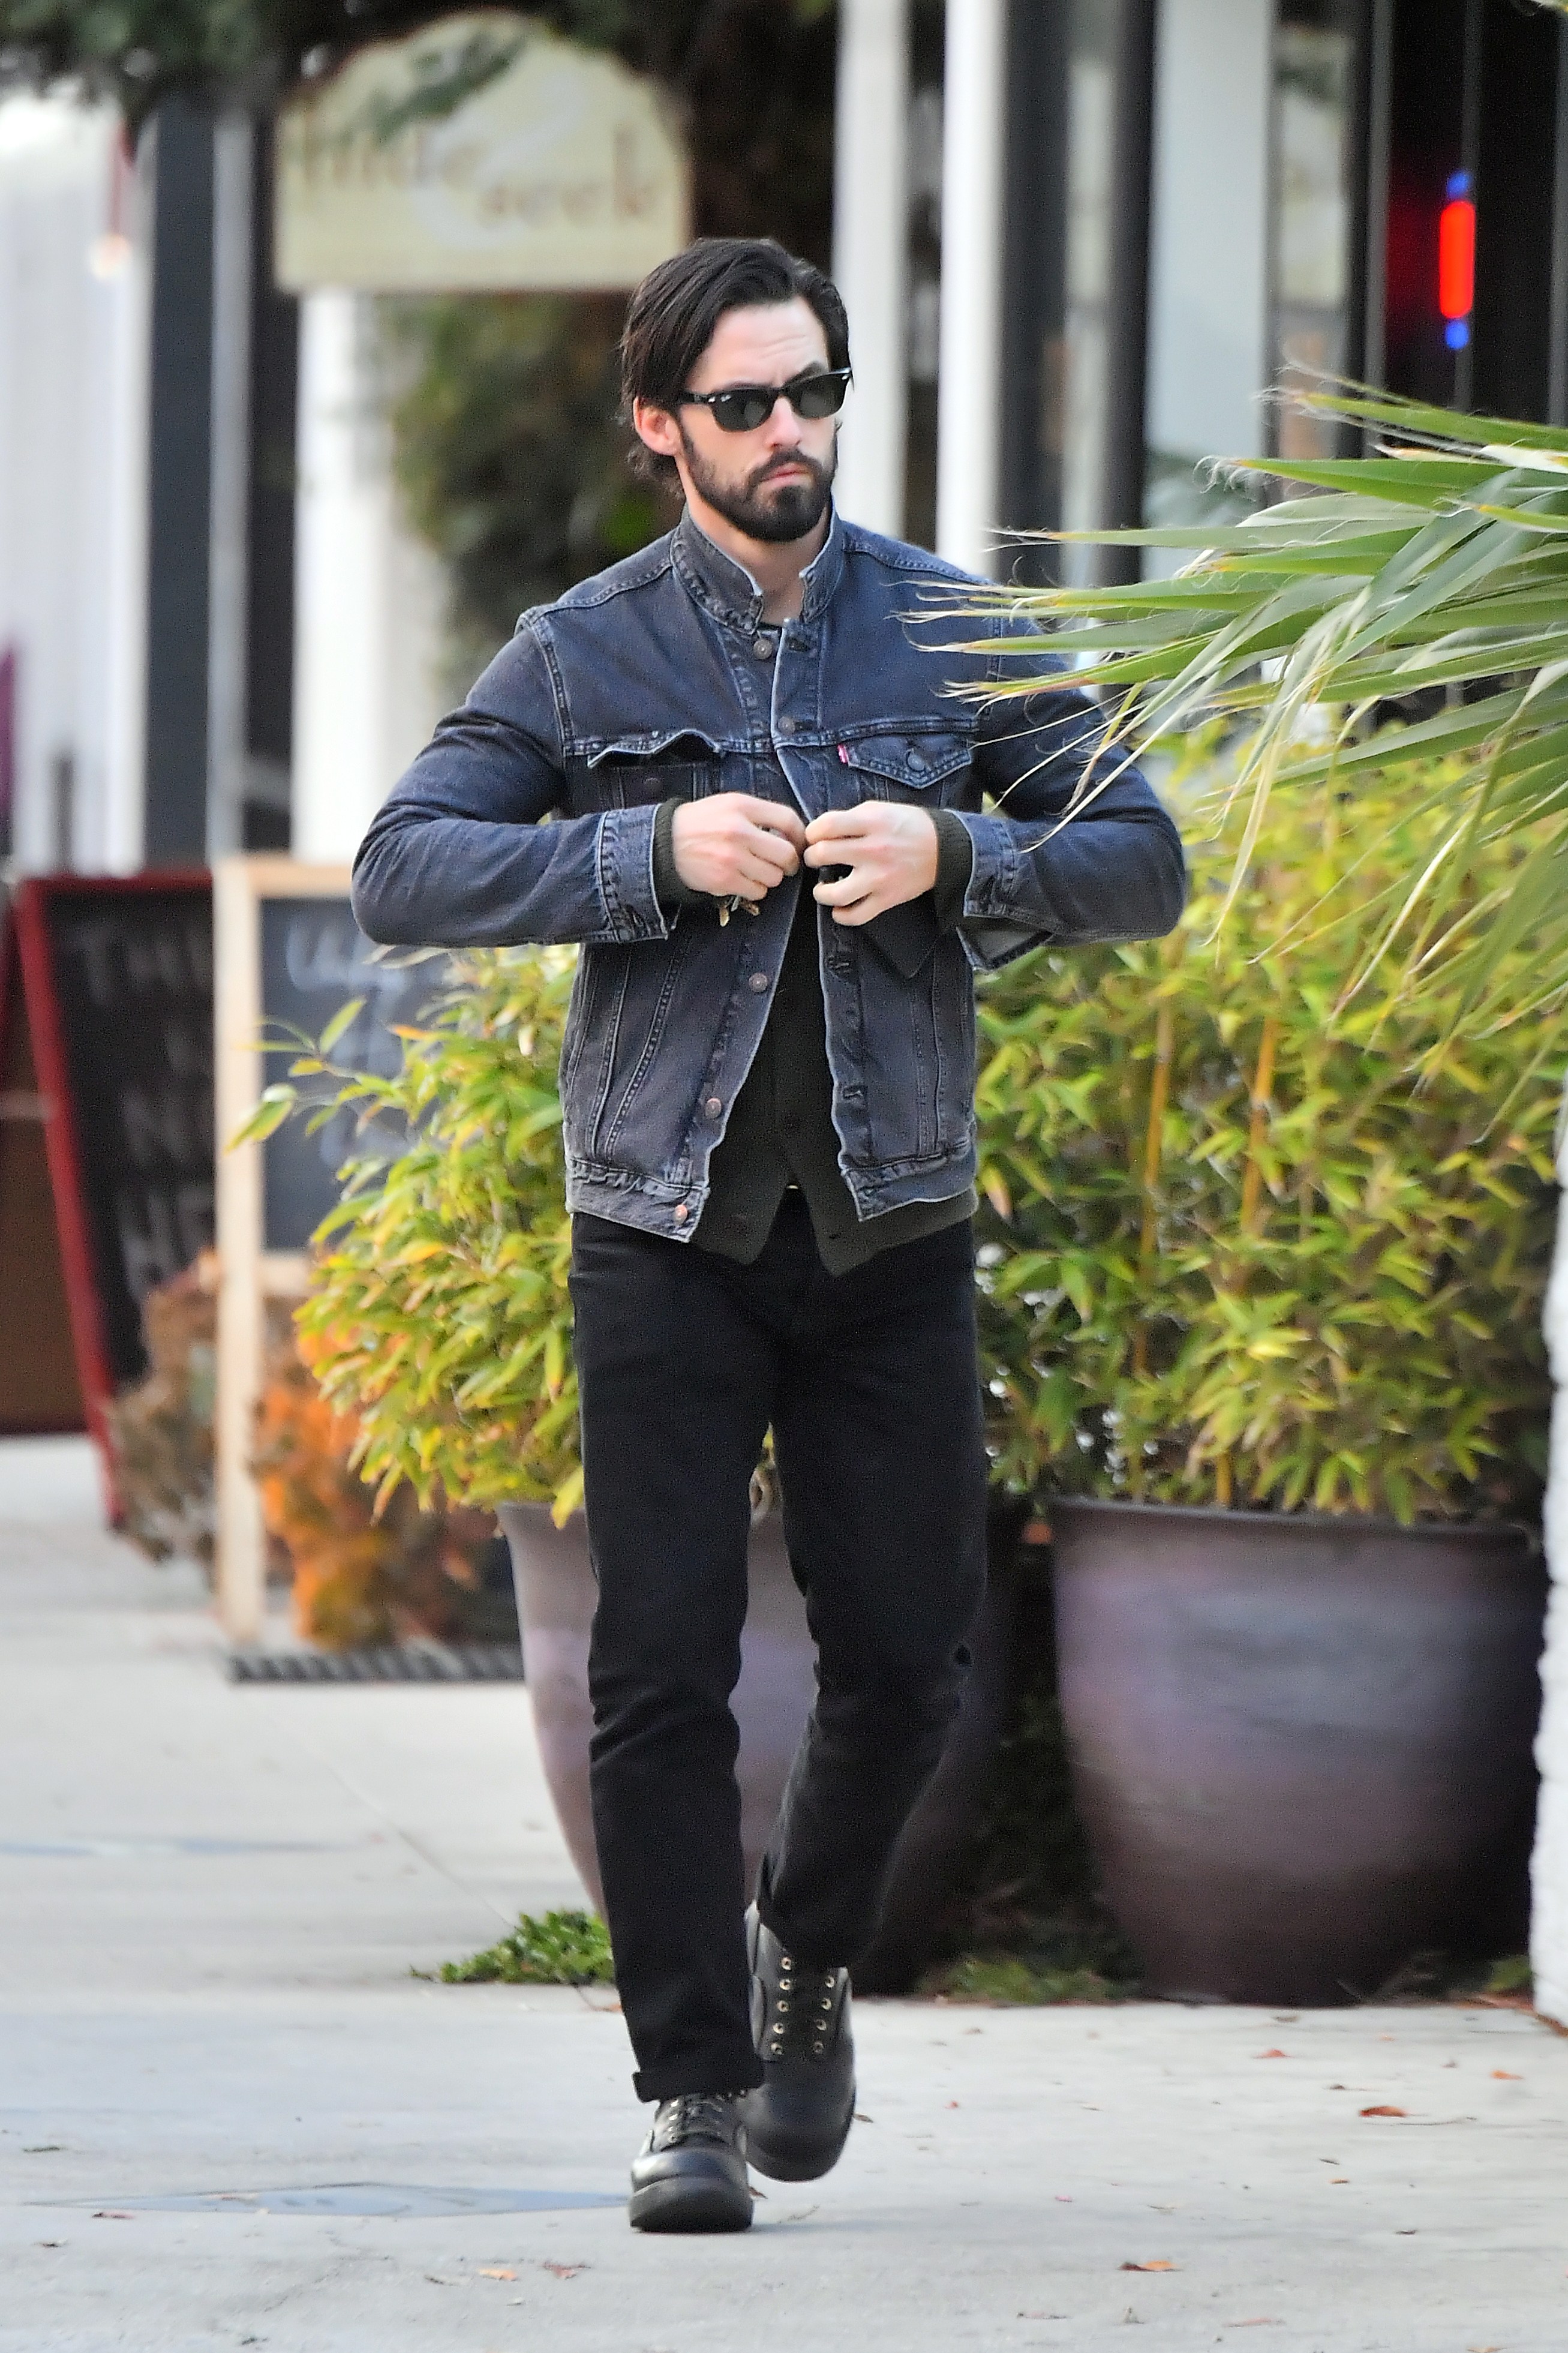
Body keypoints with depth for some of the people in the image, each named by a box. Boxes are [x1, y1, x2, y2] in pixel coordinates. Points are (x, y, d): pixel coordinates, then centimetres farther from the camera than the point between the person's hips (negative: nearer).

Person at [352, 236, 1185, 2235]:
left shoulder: (949, 634, 5)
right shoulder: (585, 653, 1)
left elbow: (1141, 864, 5)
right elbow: (404, 871, -6)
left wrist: (953, 851, -14)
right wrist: (652, 852, -17)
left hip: (891, 1226, 2)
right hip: (668, 1228, -2)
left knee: (904, 1659, 4)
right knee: (662, 1673, -6)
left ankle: (804, 1956, 32)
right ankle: (697, 2091, 2)